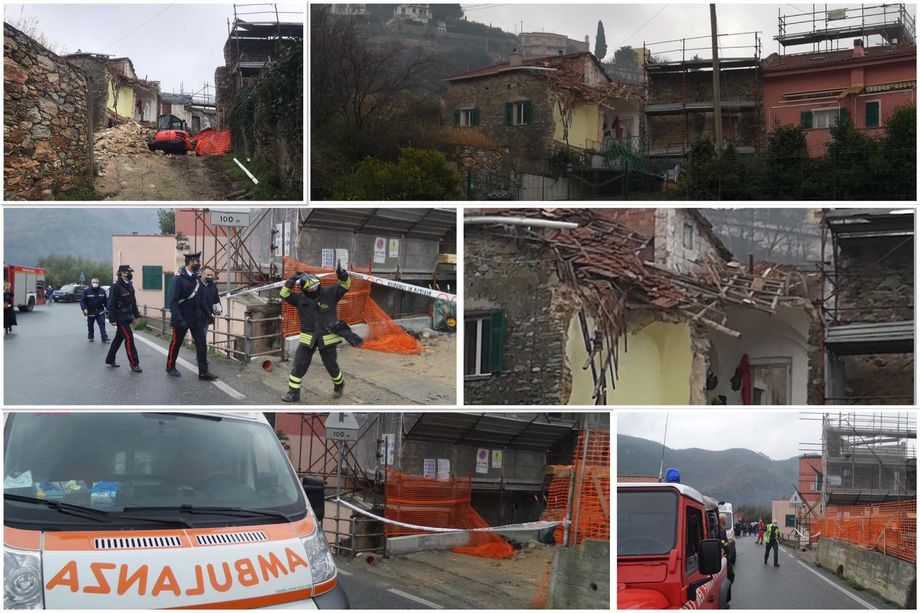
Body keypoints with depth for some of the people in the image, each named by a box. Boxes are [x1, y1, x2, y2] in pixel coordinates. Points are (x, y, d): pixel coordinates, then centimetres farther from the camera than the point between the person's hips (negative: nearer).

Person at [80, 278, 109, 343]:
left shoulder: (102, 291, 1)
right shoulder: (87, 291, -8)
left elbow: (105, 301, 7)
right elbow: (82, 301, -9)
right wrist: (84, 309, -22)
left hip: (100, 311, 1)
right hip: (90, 312, -1)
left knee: (102, 324, -9)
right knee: (90, 325, 12)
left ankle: (104, 338, -11)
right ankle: (90, 337, 30)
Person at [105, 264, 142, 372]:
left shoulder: (129, 285, 9)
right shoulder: (116, 287, -16)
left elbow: (133, 301, 17)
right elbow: (111, 304, -16)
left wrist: (136, 314, 14)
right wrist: (112, 319, -19)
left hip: (127, 317, 9)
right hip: (120, 318, -9)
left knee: (119, 338, 17)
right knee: (129, 338, -11)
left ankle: (110, 359, 31)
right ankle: (134, 364, -9)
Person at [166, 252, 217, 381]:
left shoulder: (197, 279, 7)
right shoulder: (179, 279, -14)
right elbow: (173, 301, -18)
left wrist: (208, 314, 10)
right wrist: (178, 319, -25)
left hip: (196, 319, 6)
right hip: (182, 319, -6)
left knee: (202, 343, -2)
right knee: (176, 343, 10)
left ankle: (203, 372, 0)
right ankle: (170, 367, 29)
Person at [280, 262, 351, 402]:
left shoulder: (329, 293, -9)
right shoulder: (300, 299, -6)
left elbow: (344, 285, -14)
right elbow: (285, 295, -11)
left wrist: (342, 274, -35)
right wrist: (292, 281, -22)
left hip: (327, 338, -1)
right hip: (308, 338, 1)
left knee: (331, 365, 12)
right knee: (299, 365, -1)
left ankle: (339, 385, 40)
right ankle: (293, 392, 11)